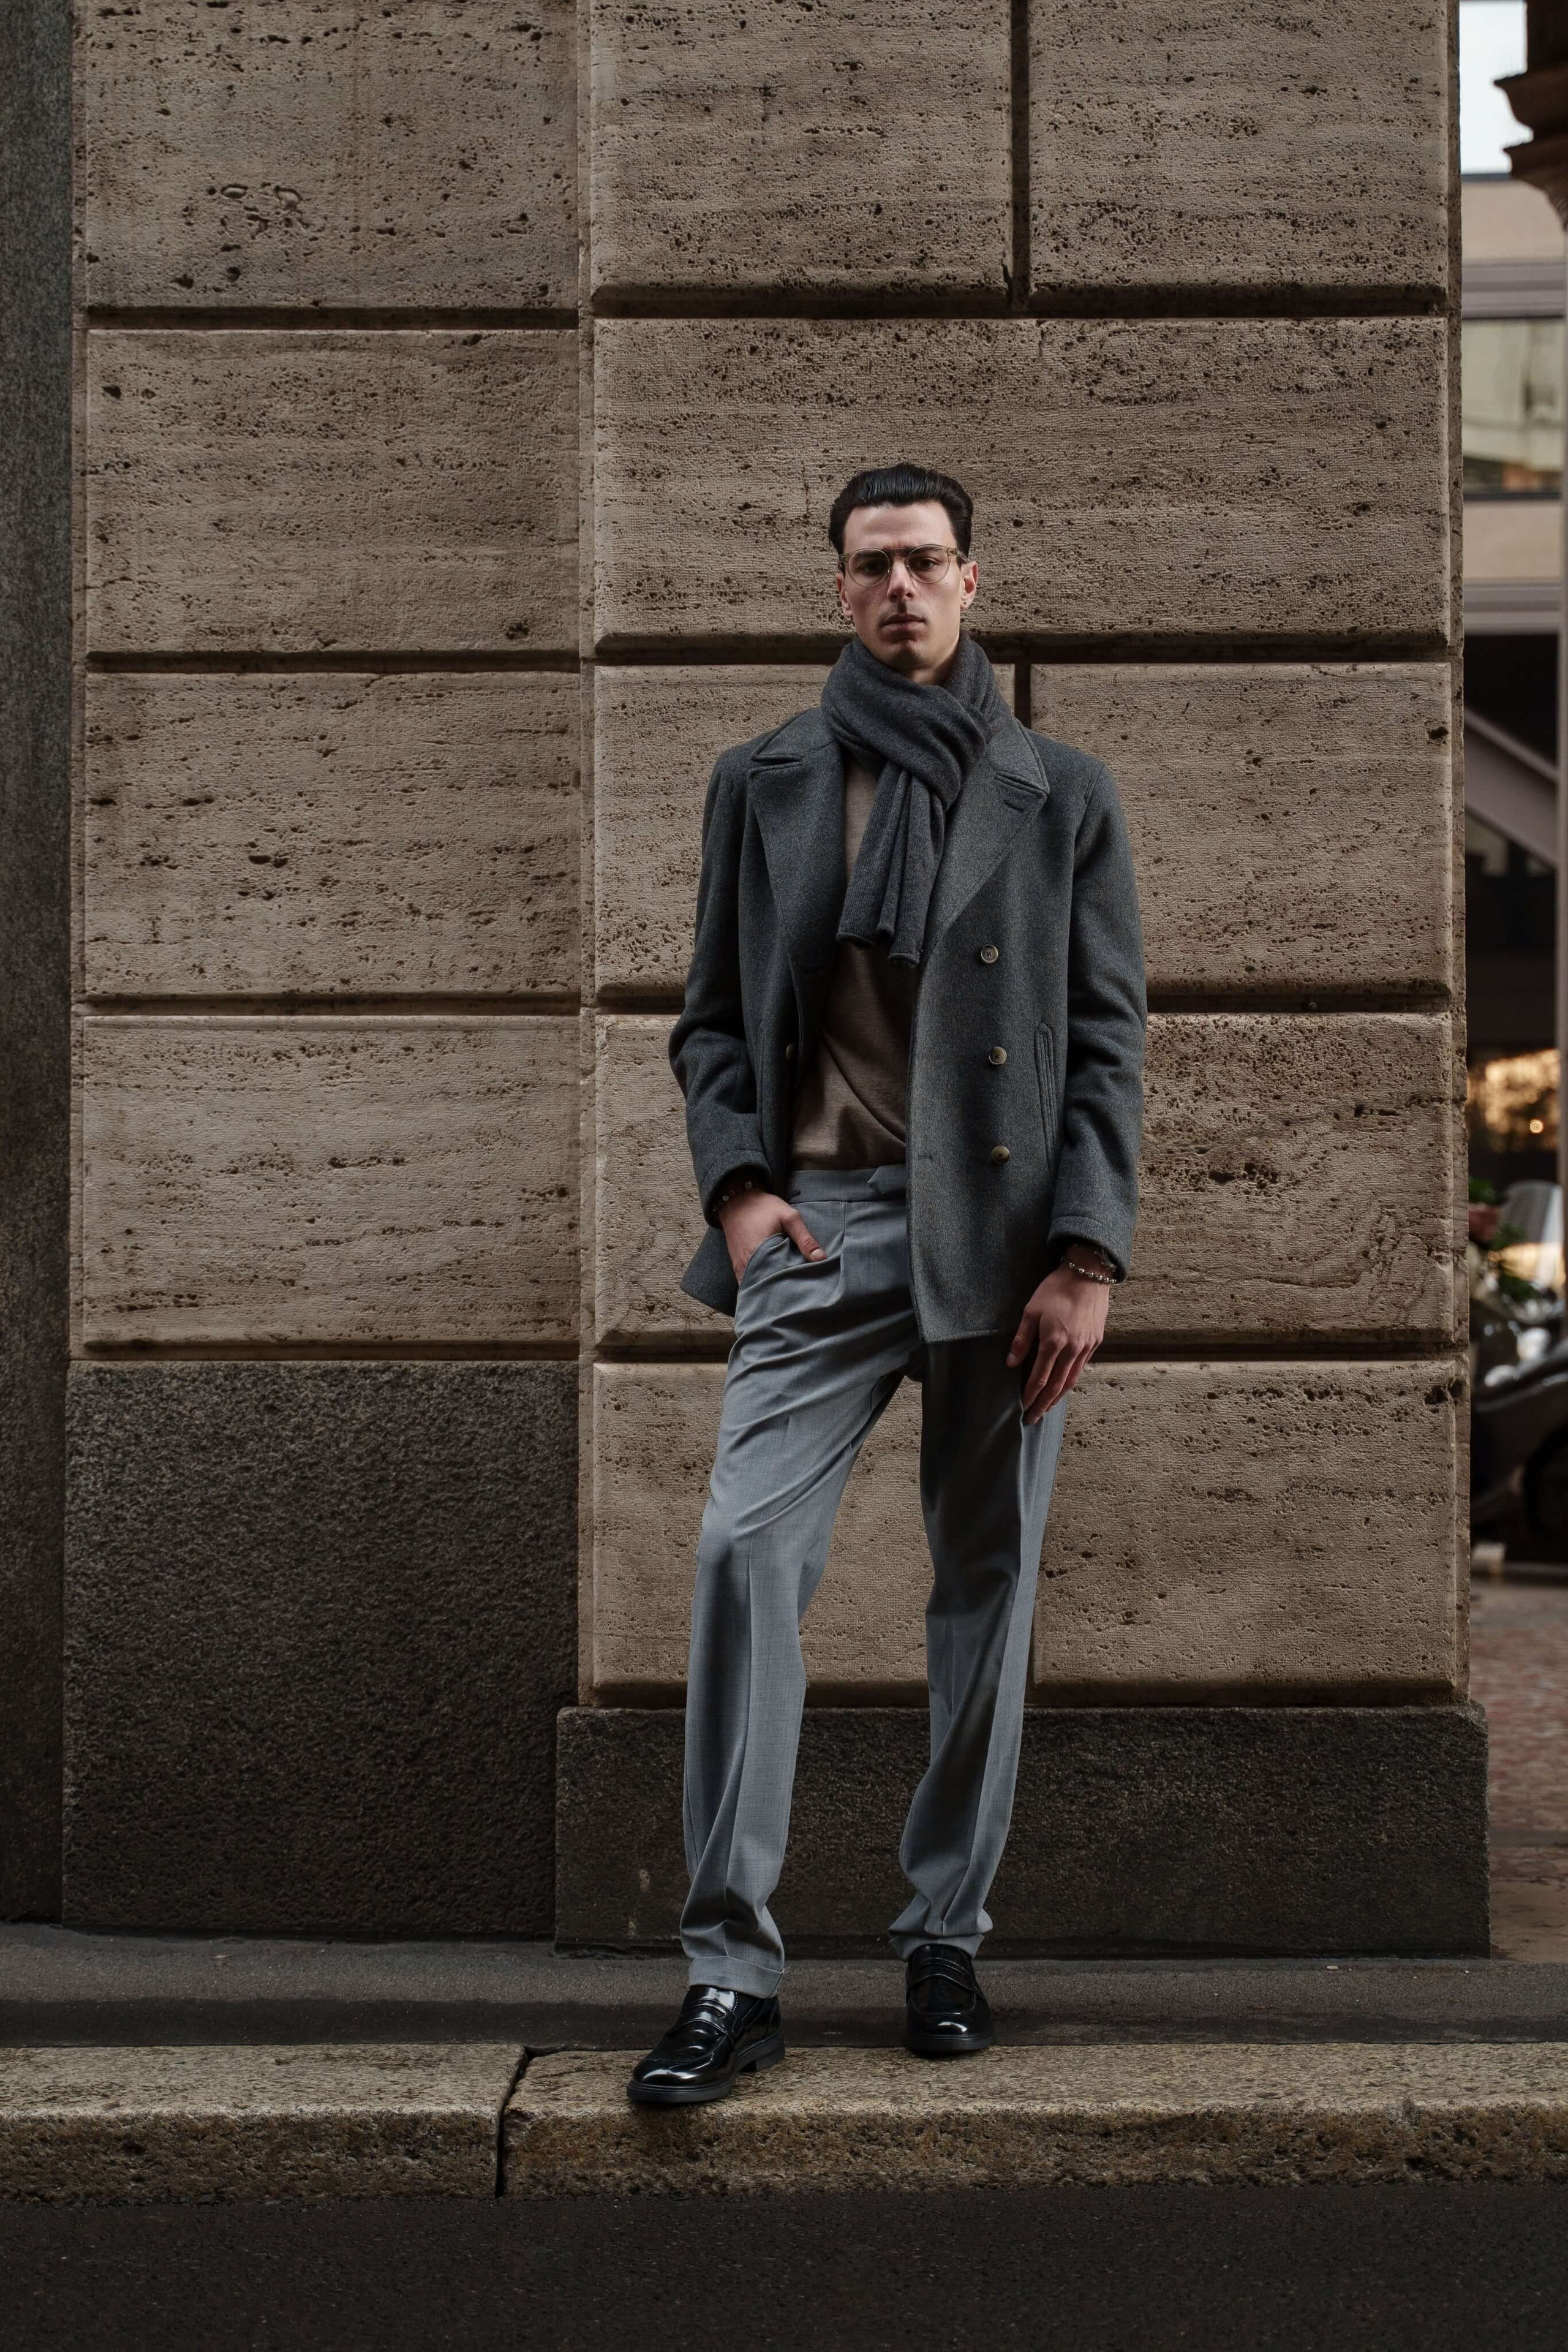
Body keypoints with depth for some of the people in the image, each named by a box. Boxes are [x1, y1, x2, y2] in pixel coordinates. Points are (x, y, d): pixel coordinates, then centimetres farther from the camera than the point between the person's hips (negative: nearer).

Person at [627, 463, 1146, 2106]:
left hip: (1001, 1231, 0)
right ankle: (731, 1972, -9)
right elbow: (712, 1015, 12)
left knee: (986, 1583, 5)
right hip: (822, 1225, 0)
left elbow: (1107, 1040, 4)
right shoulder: (762, 784, 12)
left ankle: (946, 1937, 19)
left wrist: (1089, 1255, -5)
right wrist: (738, 1184, -5)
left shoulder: (1061, 795, 9)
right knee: (746, 1551, -13)